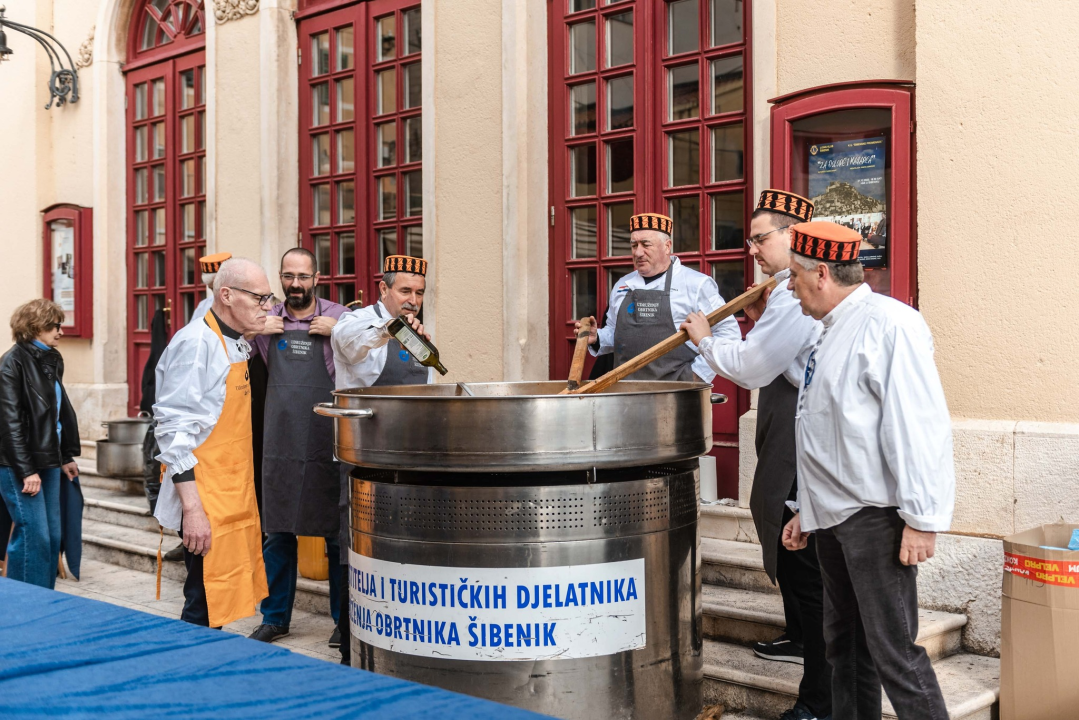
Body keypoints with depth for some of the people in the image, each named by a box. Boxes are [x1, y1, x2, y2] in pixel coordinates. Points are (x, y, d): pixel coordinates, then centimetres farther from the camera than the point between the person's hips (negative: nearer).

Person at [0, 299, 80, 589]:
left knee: (53, 536, 9)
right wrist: (26, 470, -18)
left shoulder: (52, 359, 11)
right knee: (34, 536, -6)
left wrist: (67, 456, 14)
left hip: (49, 461, 8)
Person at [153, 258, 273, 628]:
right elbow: (175, 432, -19)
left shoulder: (236, 344, 13)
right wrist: (193, 510, -22)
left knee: (228, 594, 14)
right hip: (205, 502, -9)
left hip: (233, 497, 9)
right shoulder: (196, 343, -15)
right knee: (205, 610, -3)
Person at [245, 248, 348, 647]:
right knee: (277, 532, 11)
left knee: (337, 532, 5)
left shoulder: (337, 317, 1)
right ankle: (275, 617, 25)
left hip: (328, 445, -2)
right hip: (279, 445, 2)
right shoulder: (266, 320, 7)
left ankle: (345, 619, 17)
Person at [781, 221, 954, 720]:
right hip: (833, 518, 9)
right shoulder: (831, 333, 16)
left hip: (874, 519, -9)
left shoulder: (888, 324, -14)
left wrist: (922, 519, -21)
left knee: (893, 652, -7)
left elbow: (920, 426, -20)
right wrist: (808, 509, 23)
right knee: (845, 645, 16)